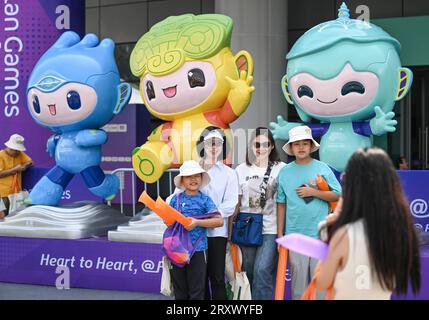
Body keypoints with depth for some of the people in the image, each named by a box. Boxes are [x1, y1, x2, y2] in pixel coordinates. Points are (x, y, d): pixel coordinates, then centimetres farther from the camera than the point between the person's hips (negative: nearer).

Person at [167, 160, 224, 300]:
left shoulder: (205, 200, -3)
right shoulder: (176, 199, 6)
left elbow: (219, 221, -11)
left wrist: (197, 222, -19)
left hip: (197, 250, -3)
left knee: (196, 291, 4)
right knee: (179, 288, 13)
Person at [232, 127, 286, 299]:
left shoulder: (281, 169, 0)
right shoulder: (241, 170, 9)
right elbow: (235, 203, 10)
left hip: (271, 229, -3)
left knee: (262, 270, -14)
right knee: (248, 272, 8)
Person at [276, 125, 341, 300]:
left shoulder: (322, 168, 1)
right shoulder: (285, 172, 6)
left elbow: (337, 195, 0)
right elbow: (281, 204, 8)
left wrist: (313, 192, -11)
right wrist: (280, 233, 6)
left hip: (320, 233, -1)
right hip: (295, 234, 1)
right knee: (298, 277, 8)